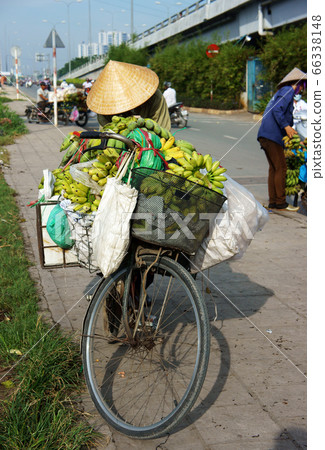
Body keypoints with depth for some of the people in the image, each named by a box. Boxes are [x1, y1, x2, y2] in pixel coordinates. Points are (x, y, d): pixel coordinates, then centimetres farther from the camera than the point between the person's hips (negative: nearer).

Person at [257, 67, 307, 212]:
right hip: (272, 136, -10)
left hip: (265, 136, 10)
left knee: (274, 168, 10)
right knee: (281, 168, -7)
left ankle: (273, 202, 12)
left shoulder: (282, 92, 27)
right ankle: (280, 202, -4)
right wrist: (286, 126, -24)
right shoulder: (287, 91, -4)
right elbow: (277, 110, -18)